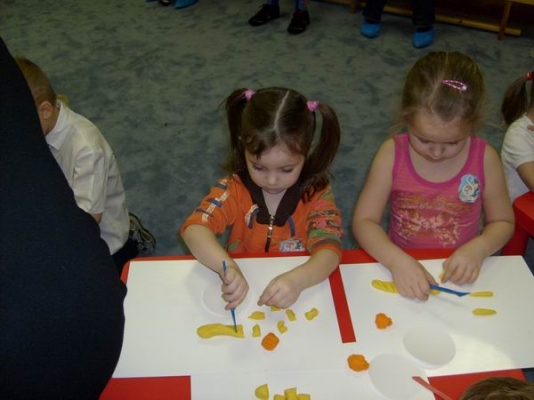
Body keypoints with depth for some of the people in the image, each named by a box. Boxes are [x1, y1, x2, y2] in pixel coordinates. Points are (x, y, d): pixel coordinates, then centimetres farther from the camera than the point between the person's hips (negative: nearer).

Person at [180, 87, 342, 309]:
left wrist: (297, 280, -40)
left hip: (296, 298, 0)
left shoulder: (317, 195, -9)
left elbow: (329, 250, -20)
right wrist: (228, 268, -37)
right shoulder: (235, 188, -8)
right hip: (243, 290, 1)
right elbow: (194, 228, -19)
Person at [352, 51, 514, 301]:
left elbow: (503, 222, 5)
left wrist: (479, 248, -15)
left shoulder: (485, 159, -8)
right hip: (403, 272, 0)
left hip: (459, 277, 1)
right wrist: (397, 261, -24)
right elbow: (363, 221, -8)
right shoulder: (392, 154, -9)